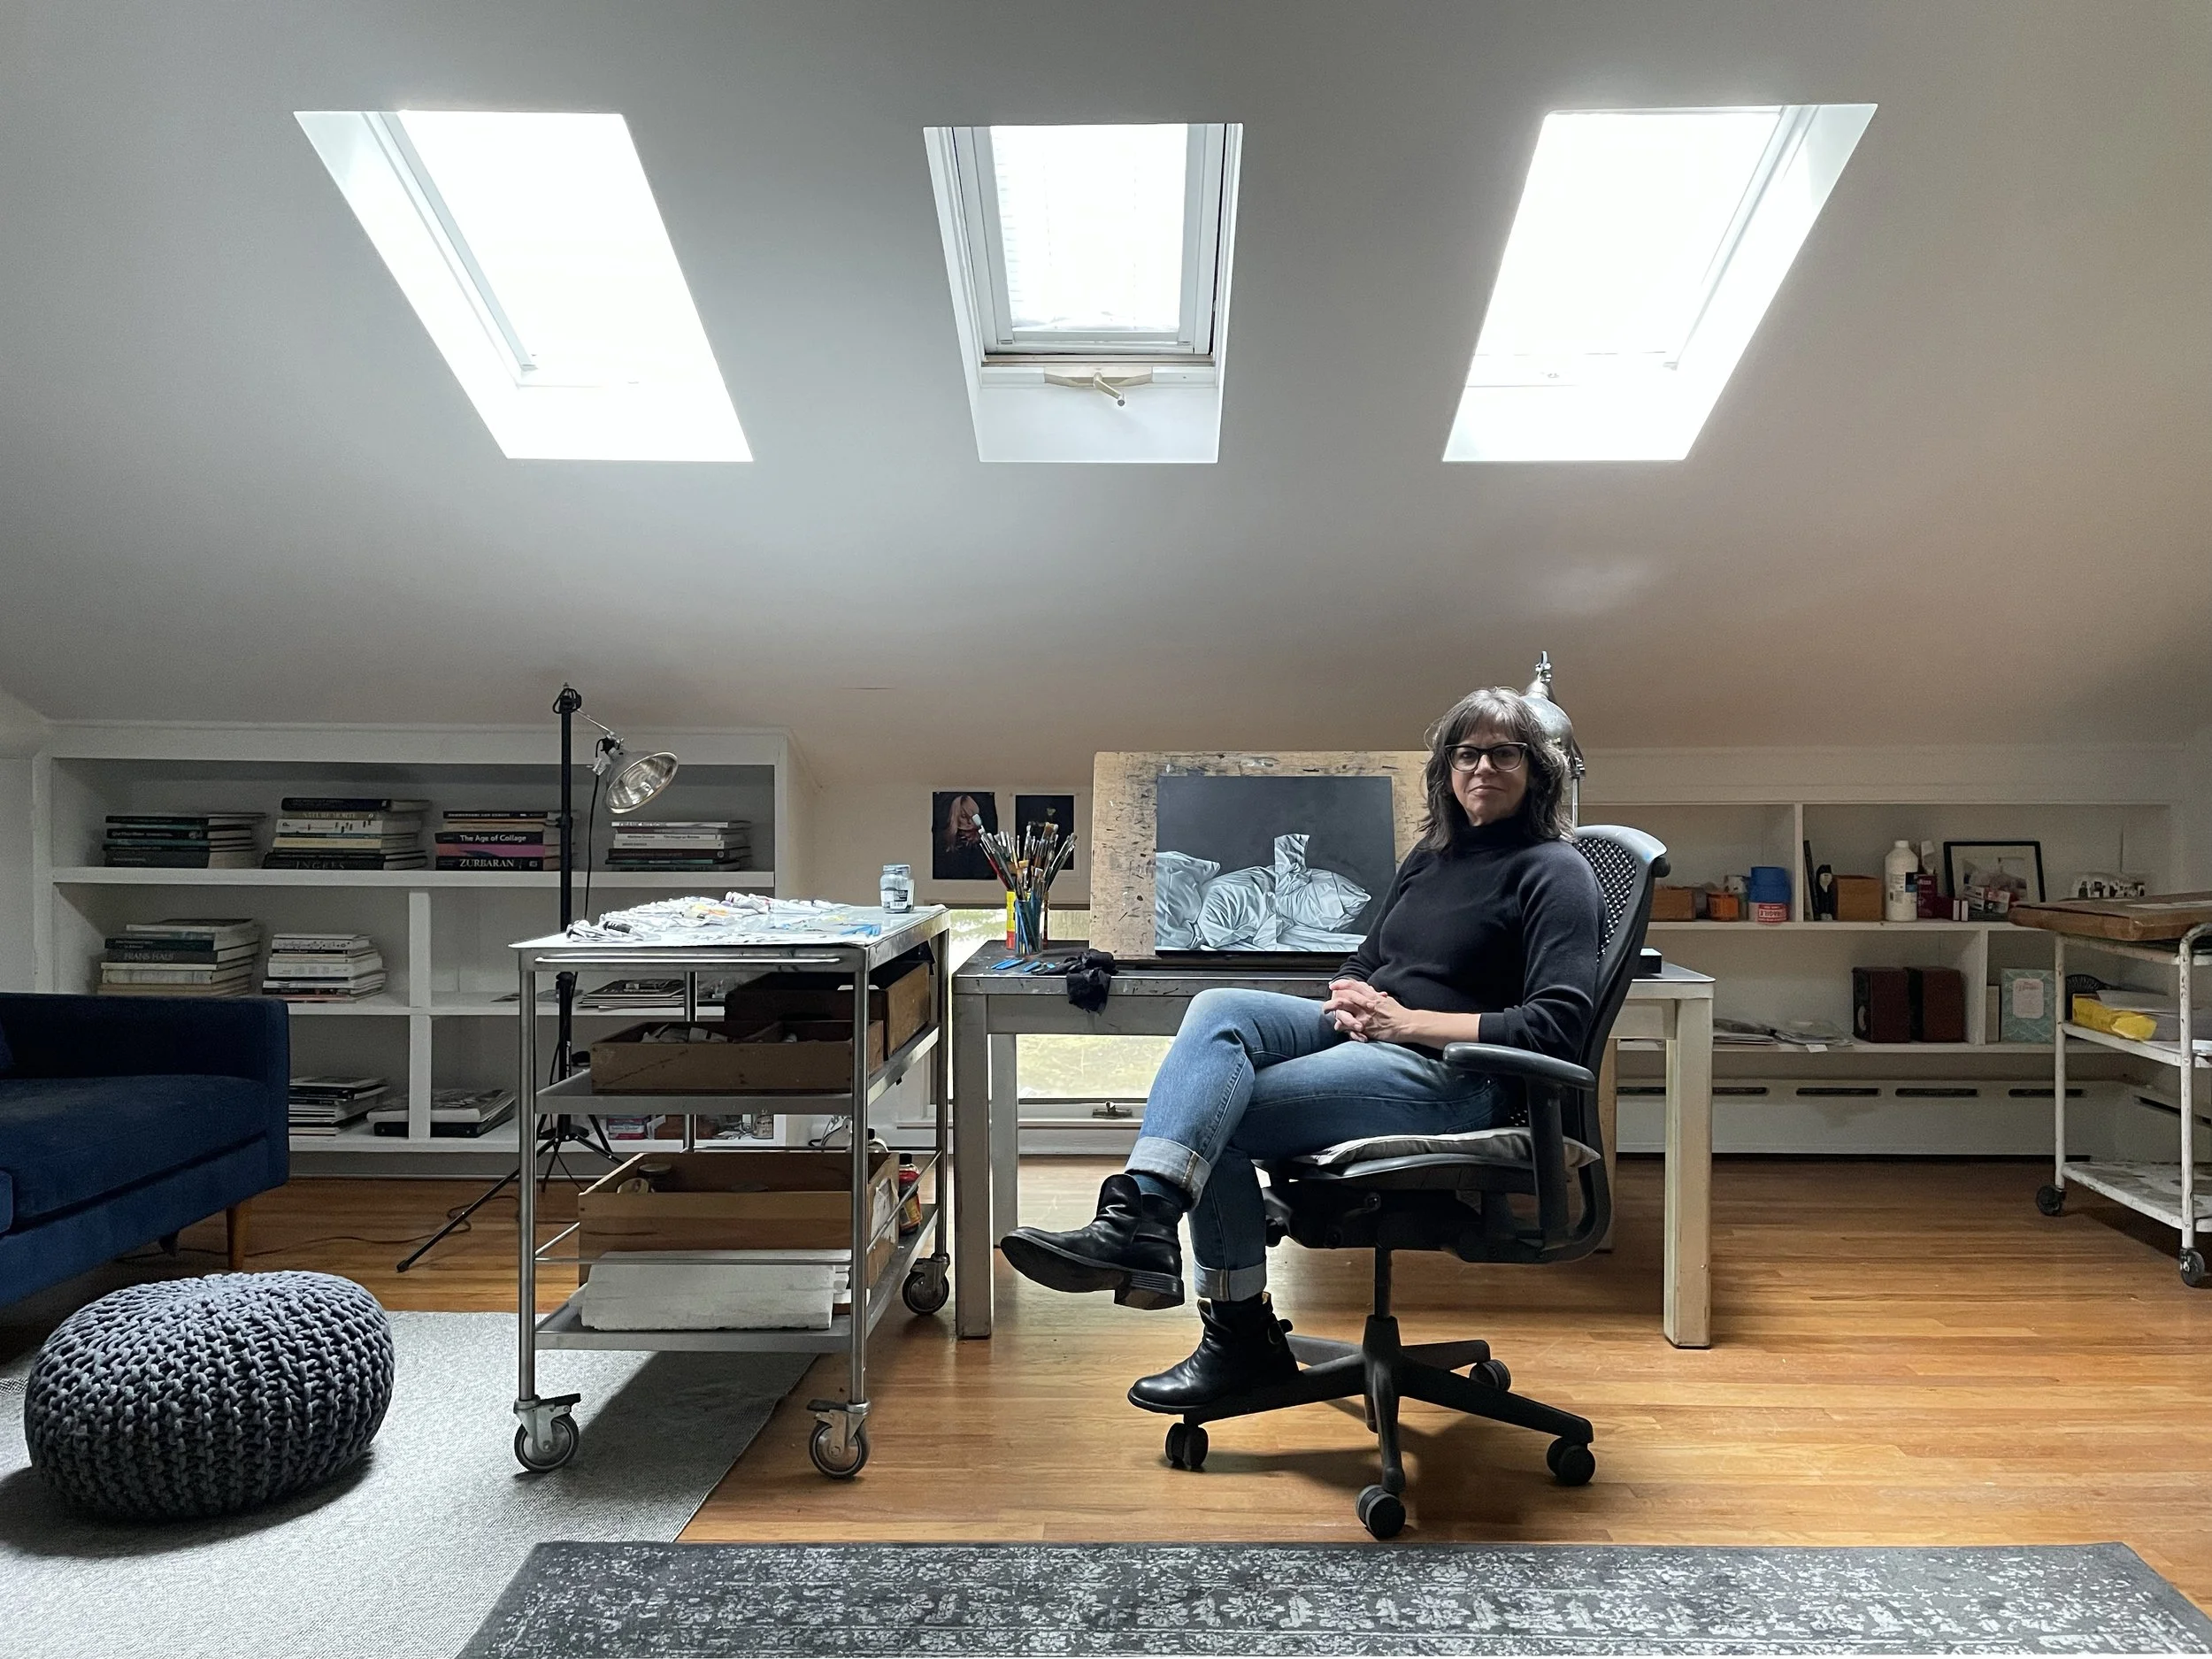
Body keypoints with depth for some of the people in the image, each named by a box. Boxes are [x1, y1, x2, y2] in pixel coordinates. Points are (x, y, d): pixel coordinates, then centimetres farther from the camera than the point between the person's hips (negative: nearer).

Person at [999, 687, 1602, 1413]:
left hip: (1454, 1074, -7)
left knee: (1214, 1115, -22)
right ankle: (1138, 1220, -26)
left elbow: (1557, 1026, -15)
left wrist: (1409, 1020, -16)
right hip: (1371, 1037, 8)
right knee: (1218, 1009, -21)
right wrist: (1351, 997, -2)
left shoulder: (1555, 873, -5)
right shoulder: (1433, 852, 18)